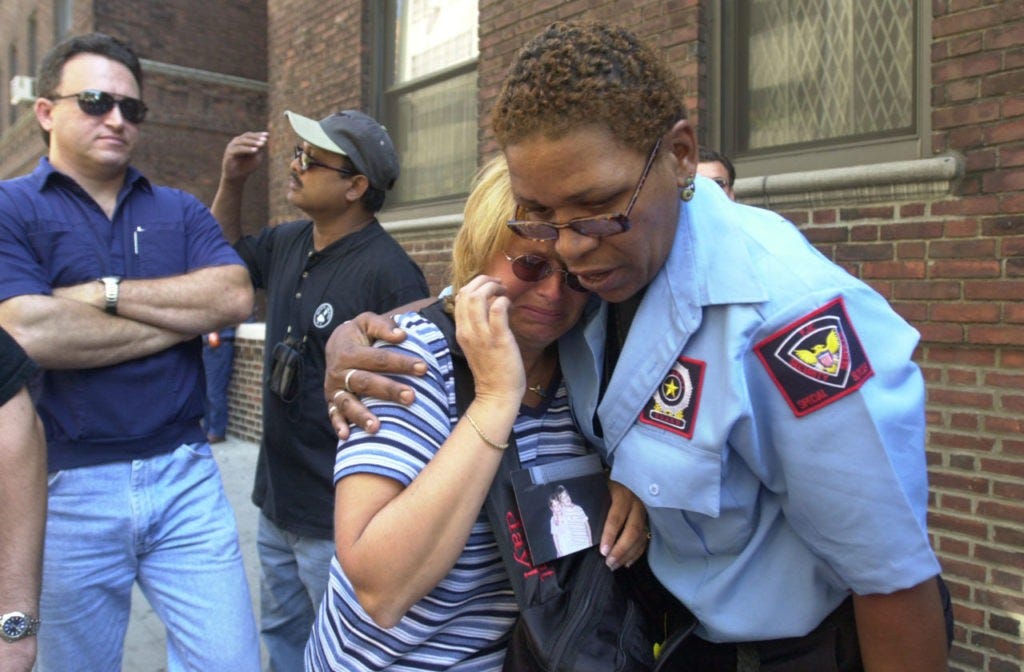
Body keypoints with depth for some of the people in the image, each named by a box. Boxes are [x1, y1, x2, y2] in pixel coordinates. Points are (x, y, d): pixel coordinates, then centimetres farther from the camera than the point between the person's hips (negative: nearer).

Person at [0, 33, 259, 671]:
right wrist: (182, 316, -10)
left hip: (185, 472, 2)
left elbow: (235, 297, -7)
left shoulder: (179, 210, 10)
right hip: (69, 486, -2)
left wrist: (107, 292, -12)